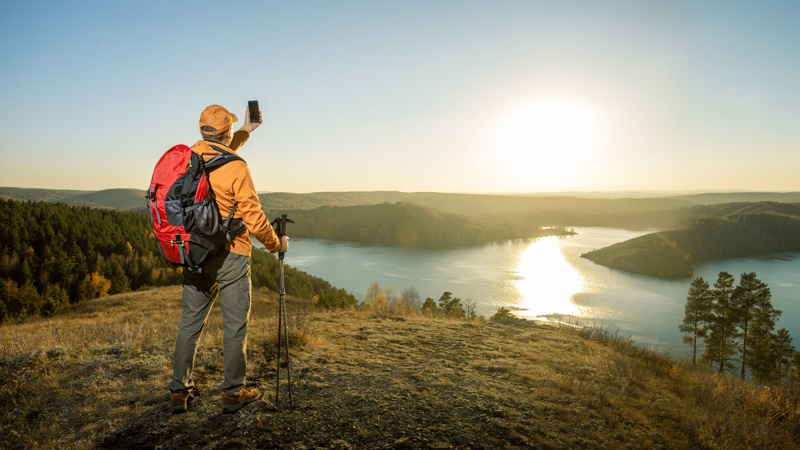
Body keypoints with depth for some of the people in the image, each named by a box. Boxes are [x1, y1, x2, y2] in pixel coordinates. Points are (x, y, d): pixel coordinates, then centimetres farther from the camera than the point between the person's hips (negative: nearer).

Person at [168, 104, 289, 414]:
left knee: (190, 322, 14)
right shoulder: (237, 169, -16)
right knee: (235, 325, 6)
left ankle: (179, 392, 22)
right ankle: (233, 392, 17)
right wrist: (276, 245, 2)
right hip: (229, 257, -6)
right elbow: (254, 219, -15)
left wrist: (245, 132, 31)